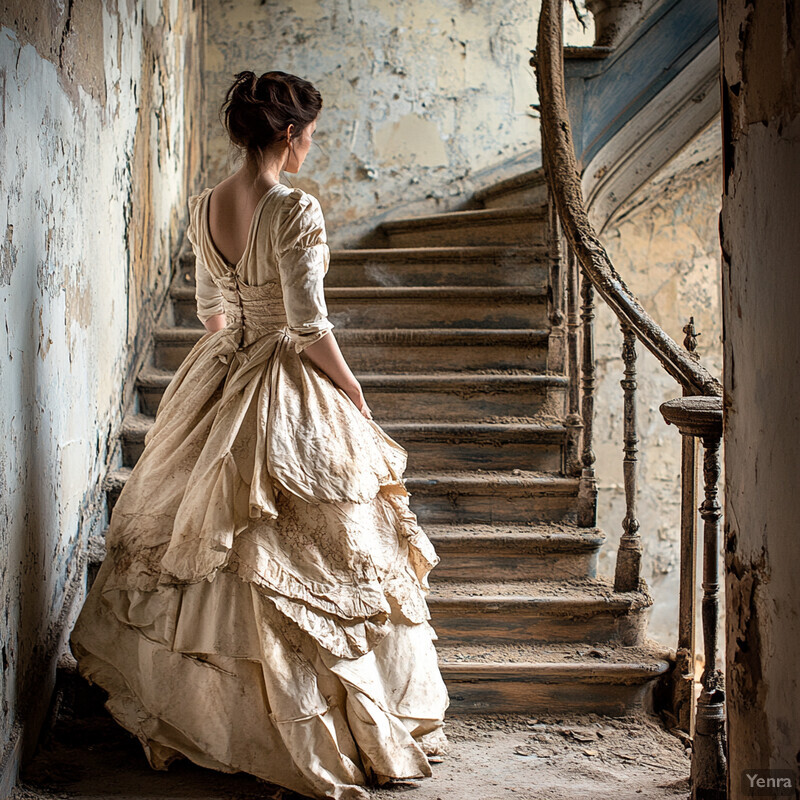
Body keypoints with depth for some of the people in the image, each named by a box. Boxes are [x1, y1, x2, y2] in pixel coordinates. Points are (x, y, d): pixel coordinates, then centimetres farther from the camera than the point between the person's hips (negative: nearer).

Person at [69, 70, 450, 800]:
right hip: (292, 397, -7)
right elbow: (309, 326, -19)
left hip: (218, 384, 7)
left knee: (203, 543, 18)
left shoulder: (203, 208, 3)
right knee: (302, 559, 3)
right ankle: (319, 733, 16)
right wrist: (355, 394, -6)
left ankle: (188, 708, 32)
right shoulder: (296, 210, -19)